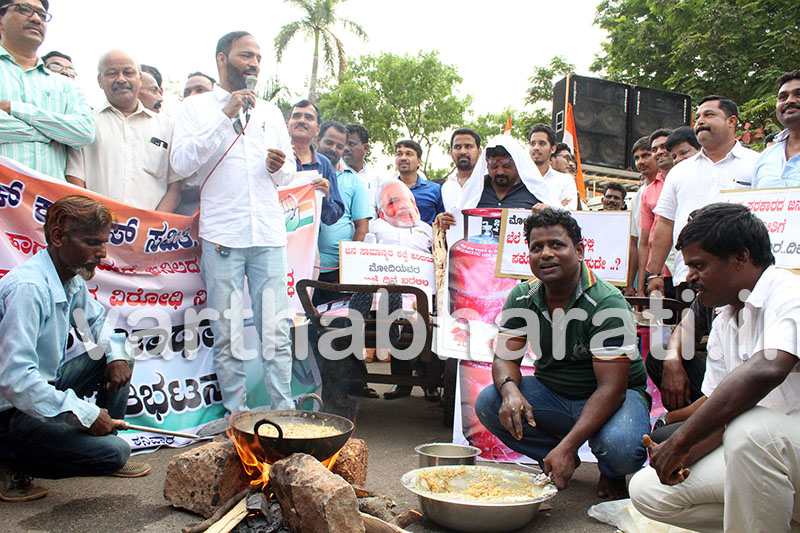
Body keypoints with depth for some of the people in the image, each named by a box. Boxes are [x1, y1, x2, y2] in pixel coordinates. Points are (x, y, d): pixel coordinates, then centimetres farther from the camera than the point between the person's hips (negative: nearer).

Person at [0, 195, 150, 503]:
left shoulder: (72, 279, 2)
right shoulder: (27, 287, -27)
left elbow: (97, 319, 23)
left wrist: (117, 353, 1)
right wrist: (86, 414, -26)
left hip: (45, 387, 9)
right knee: (114, 453, -18)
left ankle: (105, 445, 17)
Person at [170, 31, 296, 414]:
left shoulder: (271, 112, 20)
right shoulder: (197, 107, 7)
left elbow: (289, 171, 23)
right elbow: (182, 163, -7)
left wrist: (279, 166, -1)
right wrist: (225, 116, -11)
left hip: (269, 234, 3)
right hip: (222, 235, -3)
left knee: (276, 333, 1)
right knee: (228, 336, 2)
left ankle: (284, 412, 8)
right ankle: (237, 415, 13)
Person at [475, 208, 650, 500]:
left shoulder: (607, 303, -23)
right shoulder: (521, 298, -6)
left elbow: (611, 388, -26)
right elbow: (505, 357, -4)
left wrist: (567, 446, -36)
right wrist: (510, 390, -31)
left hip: (614, 397, -4)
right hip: (551, 393, 5)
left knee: (620, 449, -36)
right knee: (487, 404, -20)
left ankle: (611, 472, 5)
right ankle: (552, 460, 4)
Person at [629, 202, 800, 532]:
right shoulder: (723, 325, 11)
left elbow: (766, 369, -37)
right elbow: (719, 413, 10)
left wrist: (681, 440, -31)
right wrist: (682, 456, -11)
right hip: (761, 455, 8)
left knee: (749, 427, -38)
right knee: (646, 489, -1)